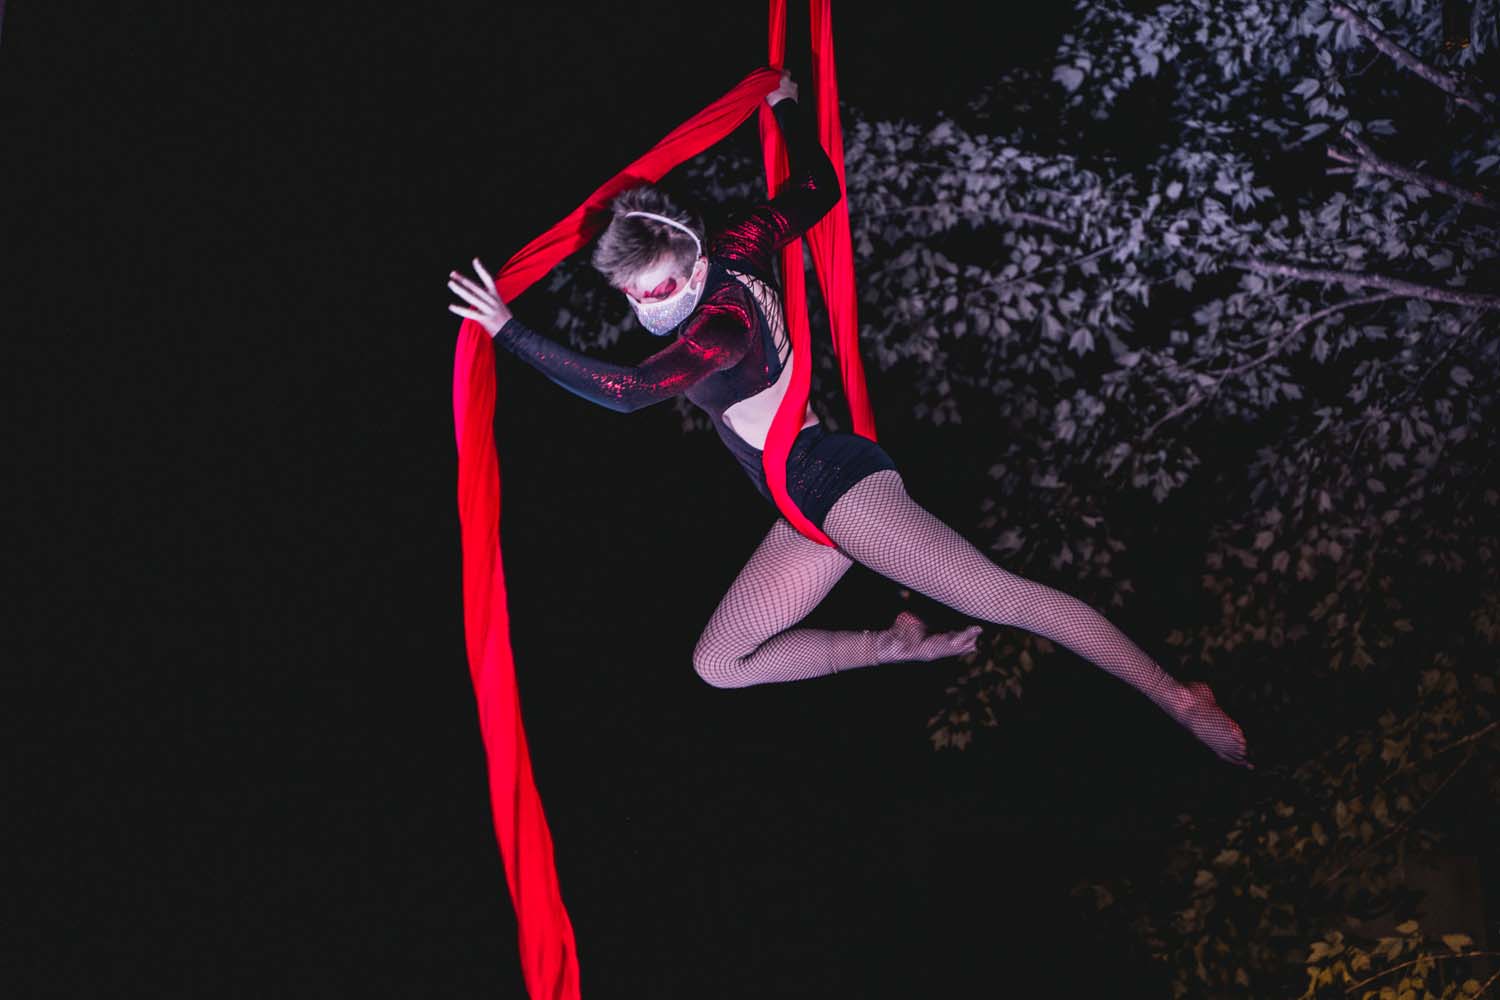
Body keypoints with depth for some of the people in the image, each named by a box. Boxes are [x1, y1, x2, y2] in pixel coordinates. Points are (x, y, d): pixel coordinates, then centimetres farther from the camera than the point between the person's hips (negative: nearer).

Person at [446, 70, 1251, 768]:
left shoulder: (722, 323, -18)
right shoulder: (737, 253, 6)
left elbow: (624, 389, -31)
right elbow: (818, 189, 19)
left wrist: (509, 332, -27)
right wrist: (785, 108, 31)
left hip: (833, 483, -10)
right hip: (808, 509, 10)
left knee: (1001, 597, -19)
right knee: (717, 664, 12)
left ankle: (1176, 699, -19)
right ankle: (895, 646, 11)